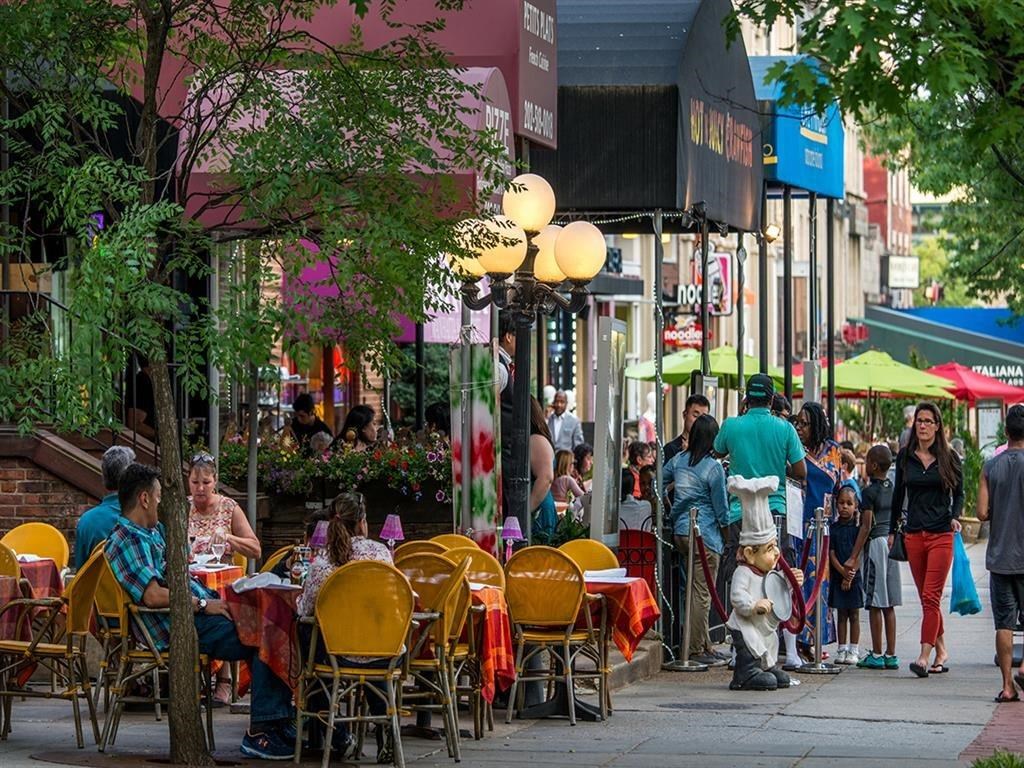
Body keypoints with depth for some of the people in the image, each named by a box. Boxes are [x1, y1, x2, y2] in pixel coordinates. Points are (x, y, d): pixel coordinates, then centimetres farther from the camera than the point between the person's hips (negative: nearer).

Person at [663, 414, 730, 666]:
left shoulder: (678, 460, 5)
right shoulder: (713, 468, -12)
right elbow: (721, 507, -7)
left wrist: (669, 512, 27)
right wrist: (725, 526, 11)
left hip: (680, 532, 7)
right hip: (705, 535, -7)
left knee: (693, 590, 13)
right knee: (702, 594, -1)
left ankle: (705, 645, 19)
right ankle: (696, 650, 1)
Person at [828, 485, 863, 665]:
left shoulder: (857, 527, -1)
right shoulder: (833, 528, 4)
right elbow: (831, 554, -1)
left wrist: (850, 576, -11)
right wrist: (843, 572, -14)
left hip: (854, 576, -2)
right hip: (838, 576, 2)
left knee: (854, 615, 3)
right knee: (842, 614, 7)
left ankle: (854, 650, 7)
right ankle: (842, 650, 11)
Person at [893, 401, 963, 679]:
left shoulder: (949, 458, 2)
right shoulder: (905, 457, 8)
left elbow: (959, 493, 10)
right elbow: (898, 494, 16)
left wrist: (955, 517, -8)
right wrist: (892, 530, 17)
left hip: (941, 534, -3)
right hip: (913, 535, 3)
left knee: (931, 597, -11)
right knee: (927, 598, 7)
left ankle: (925, 656, -15)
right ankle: (941, 651, 17)